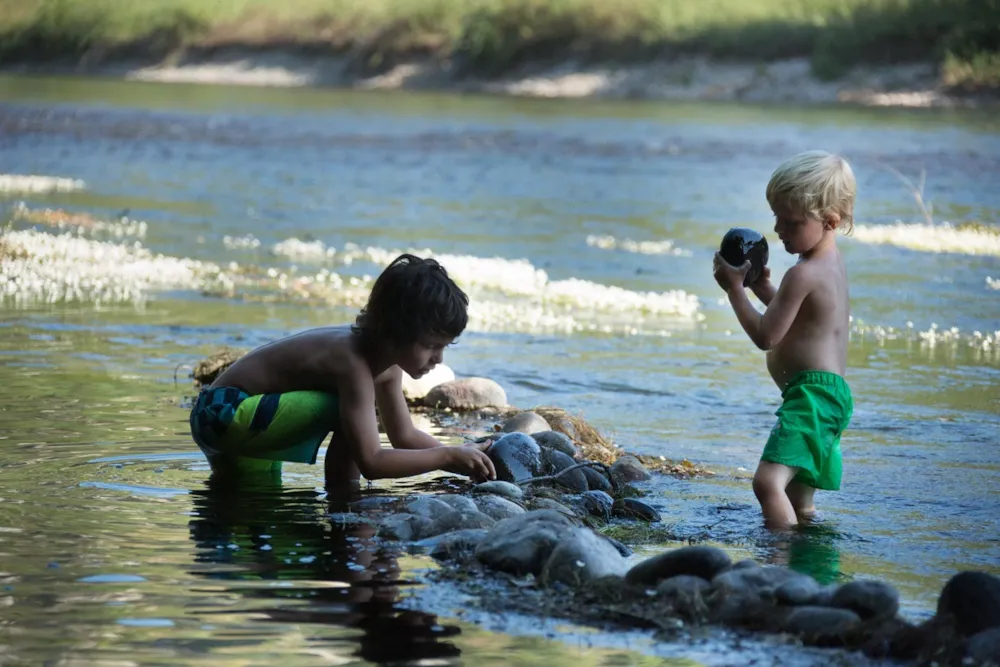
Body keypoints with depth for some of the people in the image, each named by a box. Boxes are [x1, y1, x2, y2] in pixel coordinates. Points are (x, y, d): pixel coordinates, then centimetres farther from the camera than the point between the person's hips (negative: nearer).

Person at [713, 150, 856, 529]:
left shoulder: (803, 275, -17)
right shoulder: (833, 262, 15)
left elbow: (765, 335, -15)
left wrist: (735, 288, -5)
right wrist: (764, 289, 16)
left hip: (811, 393, -11)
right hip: (833, 392, 11)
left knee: (768, 481, -27)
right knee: (800, 505, 21)